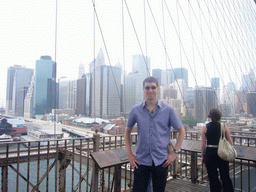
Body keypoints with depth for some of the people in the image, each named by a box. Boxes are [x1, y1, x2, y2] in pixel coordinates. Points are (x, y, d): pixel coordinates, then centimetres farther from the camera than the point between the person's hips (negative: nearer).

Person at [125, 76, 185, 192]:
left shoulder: (168, 110, -3)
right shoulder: (136, 110, 0)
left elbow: (181, 131, 6)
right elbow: (127, 131, 12)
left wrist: (175, 152, -1)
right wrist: (129, 154, 5)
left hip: (161, 161, 0)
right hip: (141, 161, 0)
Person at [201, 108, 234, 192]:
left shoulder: (205, 127, -7)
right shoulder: (224, 126, -4)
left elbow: (203, 144, -5)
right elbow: (230, 143, 0)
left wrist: (203, 155, 8)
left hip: (210, 153, -1)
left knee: (213, 178, 11)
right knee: (225, 177, 15)